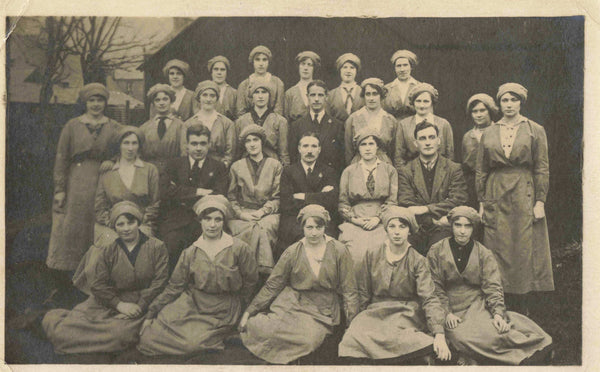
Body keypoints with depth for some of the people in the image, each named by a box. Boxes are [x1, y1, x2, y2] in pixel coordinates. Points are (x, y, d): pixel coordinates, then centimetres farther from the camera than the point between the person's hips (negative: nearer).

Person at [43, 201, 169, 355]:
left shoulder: (156, 247, -1)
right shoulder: (108, 251, 6)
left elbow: (159, 281, -6)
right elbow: (99, 285, 3)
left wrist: (140, 307, -14)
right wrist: (119, 304, -12)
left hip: (139, 305, -1)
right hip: (108, 302, 2)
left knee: (120, 333, -33)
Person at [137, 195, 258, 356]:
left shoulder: (239, 249, -8)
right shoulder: (191, 252, 0)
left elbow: (250, 281, 3)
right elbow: (174, 286, 4)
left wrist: (236, 307, 10)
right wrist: (151, 313, 1)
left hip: (222, 312, -3)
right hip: (191, 304, 3)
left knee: (191, 342, -25)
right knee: (149, 336, -14)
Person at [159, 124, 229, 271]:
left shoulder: (218, 167, 14)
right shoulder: (174, 164, 17)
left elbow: (219, 198, -1)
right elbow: (165, 192, 1)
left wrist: (183, 196, -3)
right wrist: (197, 192, -6)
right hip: (176, 220, 1)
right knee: (172, 244, -29)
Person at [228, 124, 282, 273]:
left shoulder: (275, 165, 13)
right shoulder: (236, 167, 16)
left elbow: (277, 197, 6)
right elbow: (231, 198, 12)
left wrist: (262, 211, -10)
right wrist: (242, 214, -7)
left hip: (268, 213, 0)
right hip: (242, 214, 1)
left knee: (264, 227, -34)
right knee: (250, 230, -33)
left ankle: (264, 273, -26)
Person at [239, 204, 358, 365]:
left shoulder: (339, 251, -2)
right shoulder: (292, 252, 0)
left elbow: (348, 290, 3)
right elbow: (272, 285, 5)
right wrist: (249, 312, 1)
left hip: (322, 310, -1)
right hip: (292, 303, 1)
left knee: (309, 340, -32)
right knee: (267, 331, -27)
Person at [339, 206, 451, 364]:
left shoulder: (418, 261, -2)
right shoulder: (372, 254, 4)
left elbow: (429, 299, -12)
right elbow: (363, 292, 12)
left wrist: (439, 334, -24)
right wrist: (362, 320, 5)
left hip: (407, 313, -2)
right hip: (376, 311, 2)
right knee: (354, 336, -26)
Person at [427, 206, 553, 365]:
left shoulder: (484, 254, 9)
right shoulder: (436, 252, 4)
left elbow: (493, 287, 2)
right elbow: (435, 288, 1)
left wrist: (498, 313, -14)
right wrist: (447, 313, -12)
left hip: (478, 305, 1)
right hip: (452, 309, -1)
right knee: (460, 336, -30)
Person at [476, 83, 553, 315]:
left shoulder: (535, 131, 4)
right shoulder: (488, 134, 10)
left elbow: (542, 169, 0)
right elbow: (480, 171, 10)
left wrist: (540, 201, -7)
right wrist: (481, 202, 4)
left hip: (525, 195, -2)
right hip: (496, 197, 2)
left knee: (525, 250, -1)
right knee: (498, 250, 2)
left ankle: (522, 313, 9)